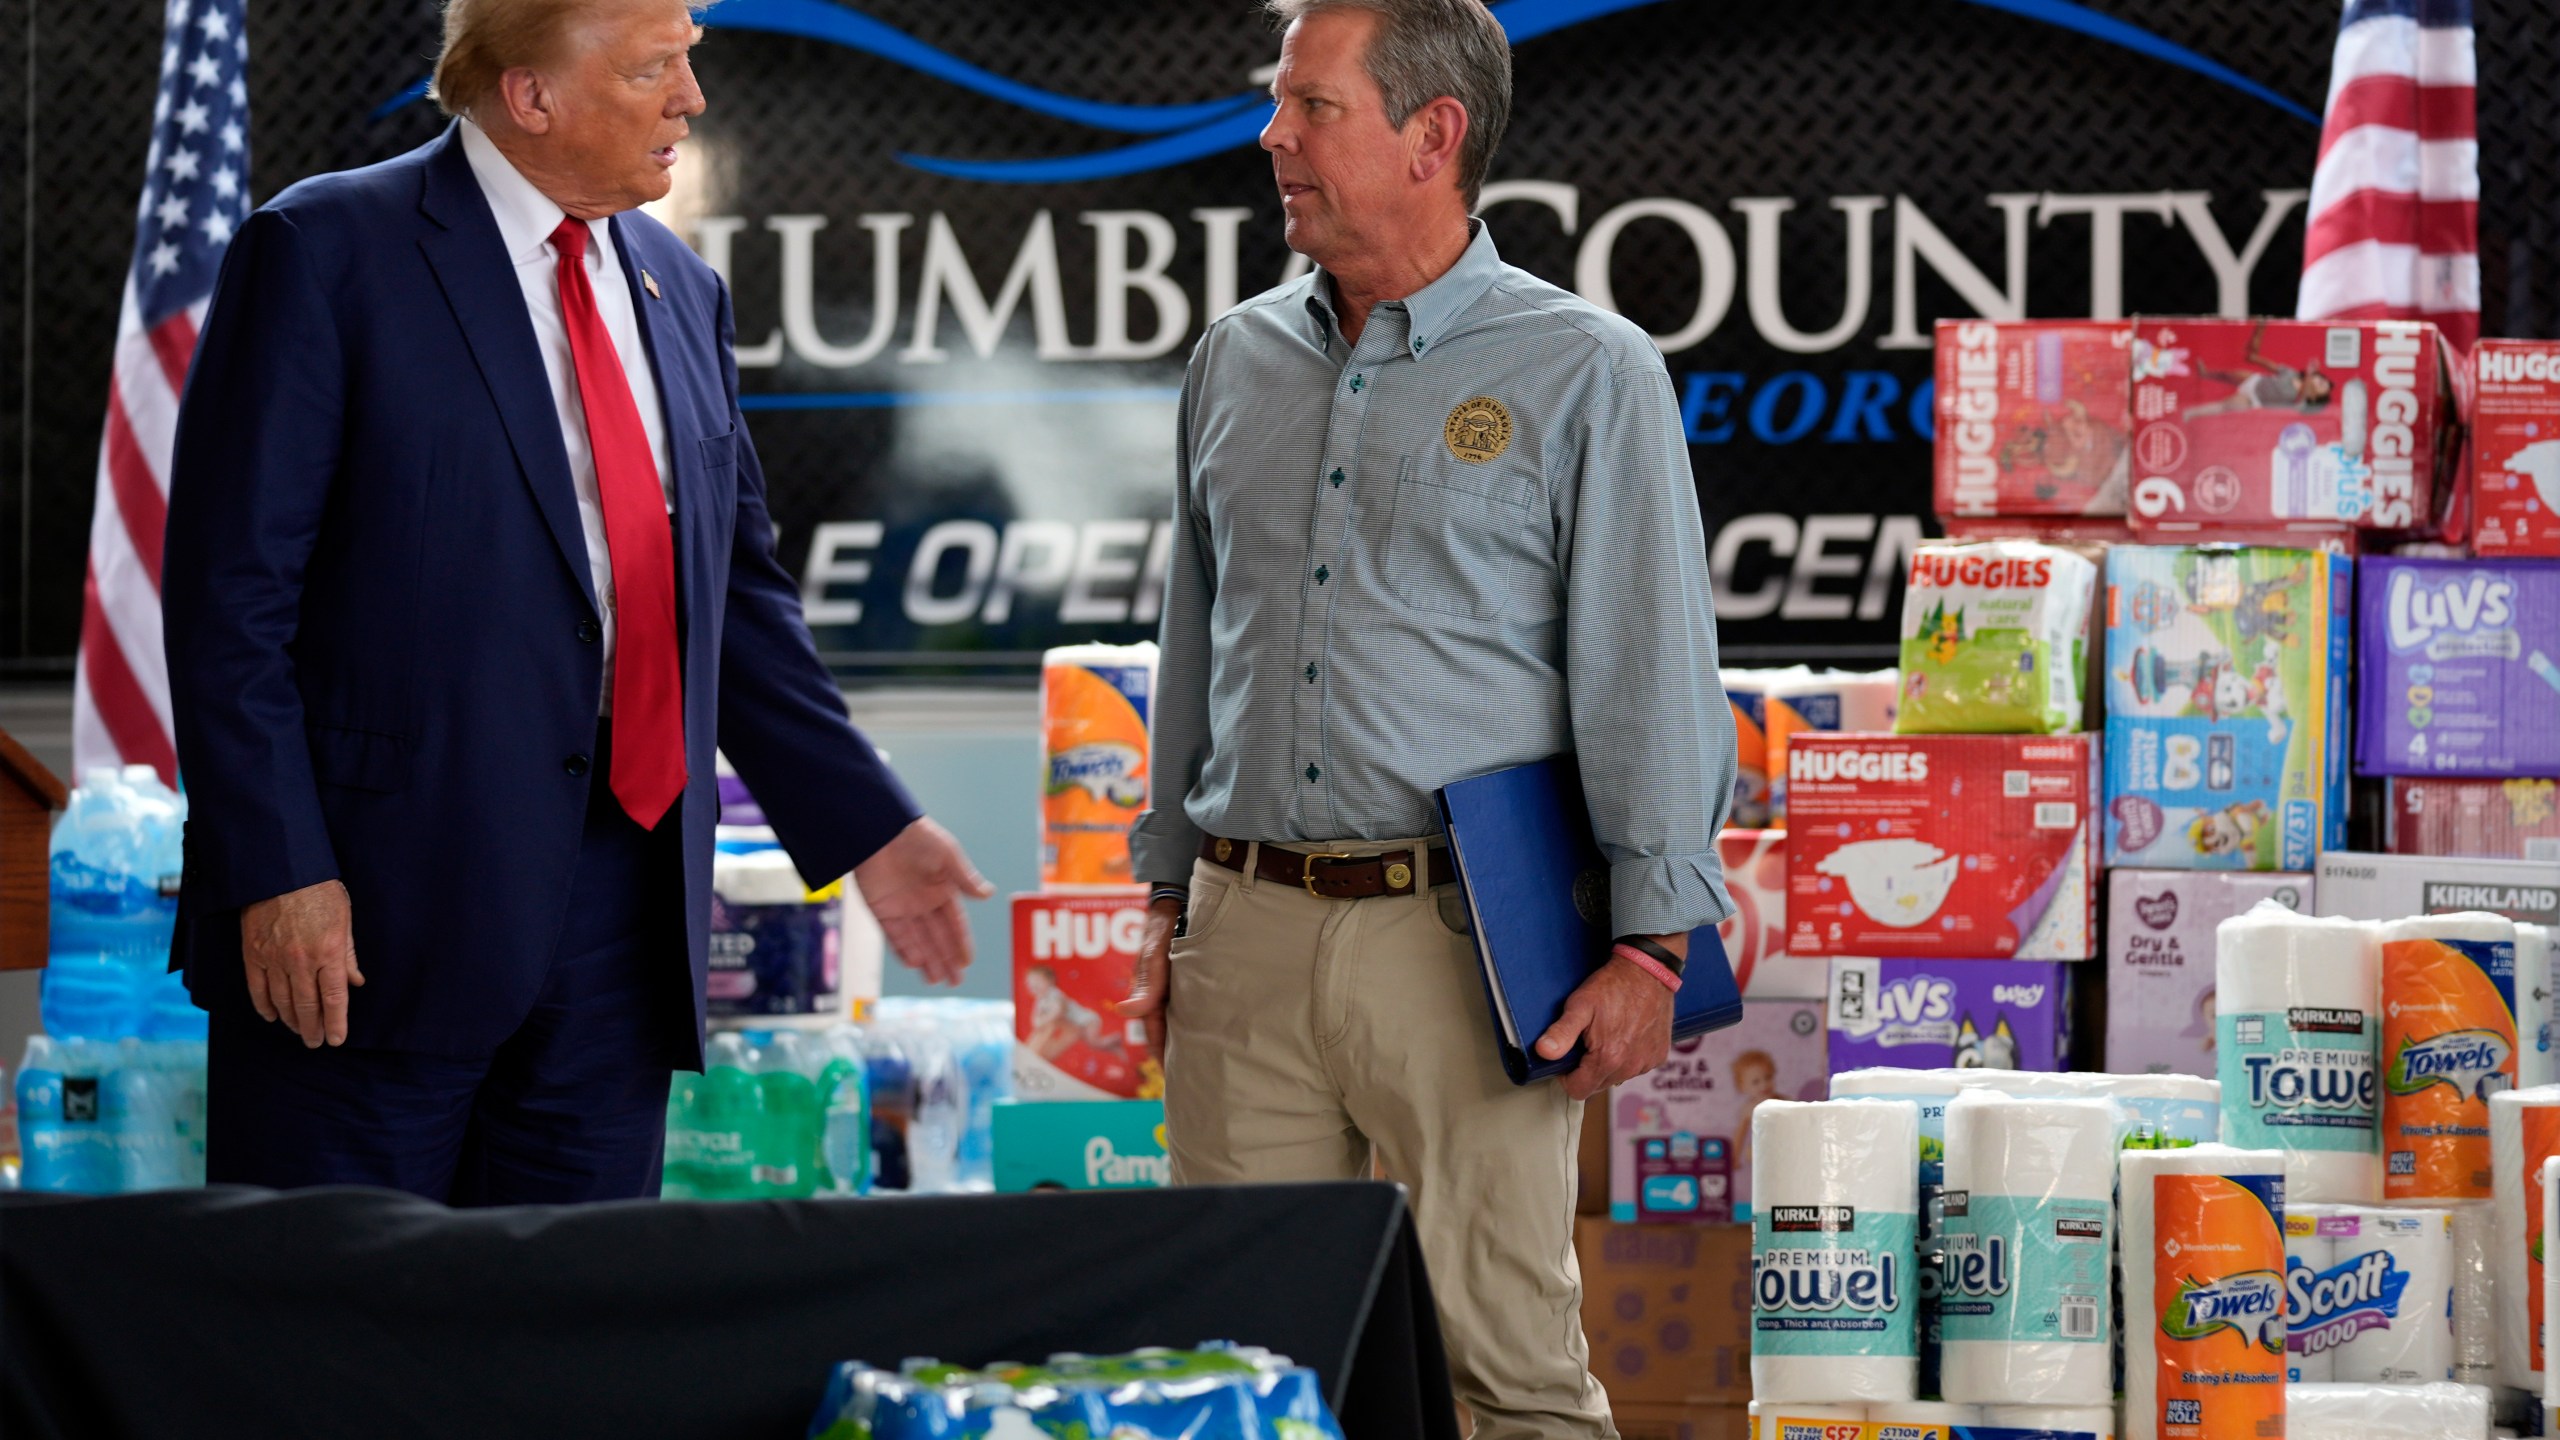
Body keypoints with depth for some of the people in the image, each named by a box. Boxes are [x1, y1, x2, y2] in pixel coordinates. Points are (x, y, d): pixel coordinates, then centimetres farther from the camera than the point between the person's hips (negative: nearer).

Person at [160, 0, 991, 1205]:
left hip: (620, 913, 6)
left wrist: (864, 826, 14)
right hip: (374, 921, -6)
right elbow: (230, 594, -9)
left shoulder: (679, 291, 15)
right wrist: (278, 874, -16)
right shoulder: (322, 256, -5)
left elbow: (738, 594, 21)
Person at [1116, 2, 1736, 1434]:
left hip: (1460, 935, -5)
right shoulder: (1239, 362, 14)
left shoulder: (1585, 372, -2)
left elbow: (1653, 674, -5)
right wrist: (1167, 901, 17)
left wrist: (1649, 944, -10)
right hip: (1246, 928, 5)